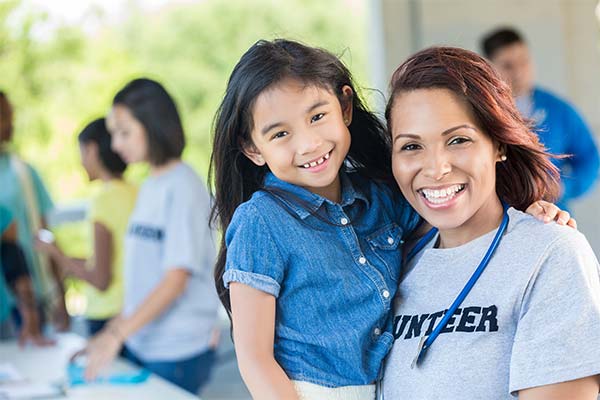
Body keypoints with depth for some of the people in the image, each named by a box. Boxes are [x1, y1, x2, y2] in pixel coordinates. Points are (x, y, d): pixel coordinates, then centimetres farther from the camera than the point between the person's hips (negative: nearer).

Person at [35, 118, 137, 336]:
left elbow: (100, 280, -13)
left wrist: (56, 253, 0)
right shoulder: (137, 194, 5)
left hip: (108, 316, -7)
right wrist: (79, 265, 22)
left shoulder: (104, 199, -13)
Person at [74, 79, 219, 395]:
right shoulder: (149, 187, 11)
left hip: (178, 353, -7)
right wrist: (112, 331, 10)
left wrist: (117, 334, -19)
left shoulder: (183, 187, -12)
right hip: (140, 344, 7)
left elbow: (177, 278, -17)